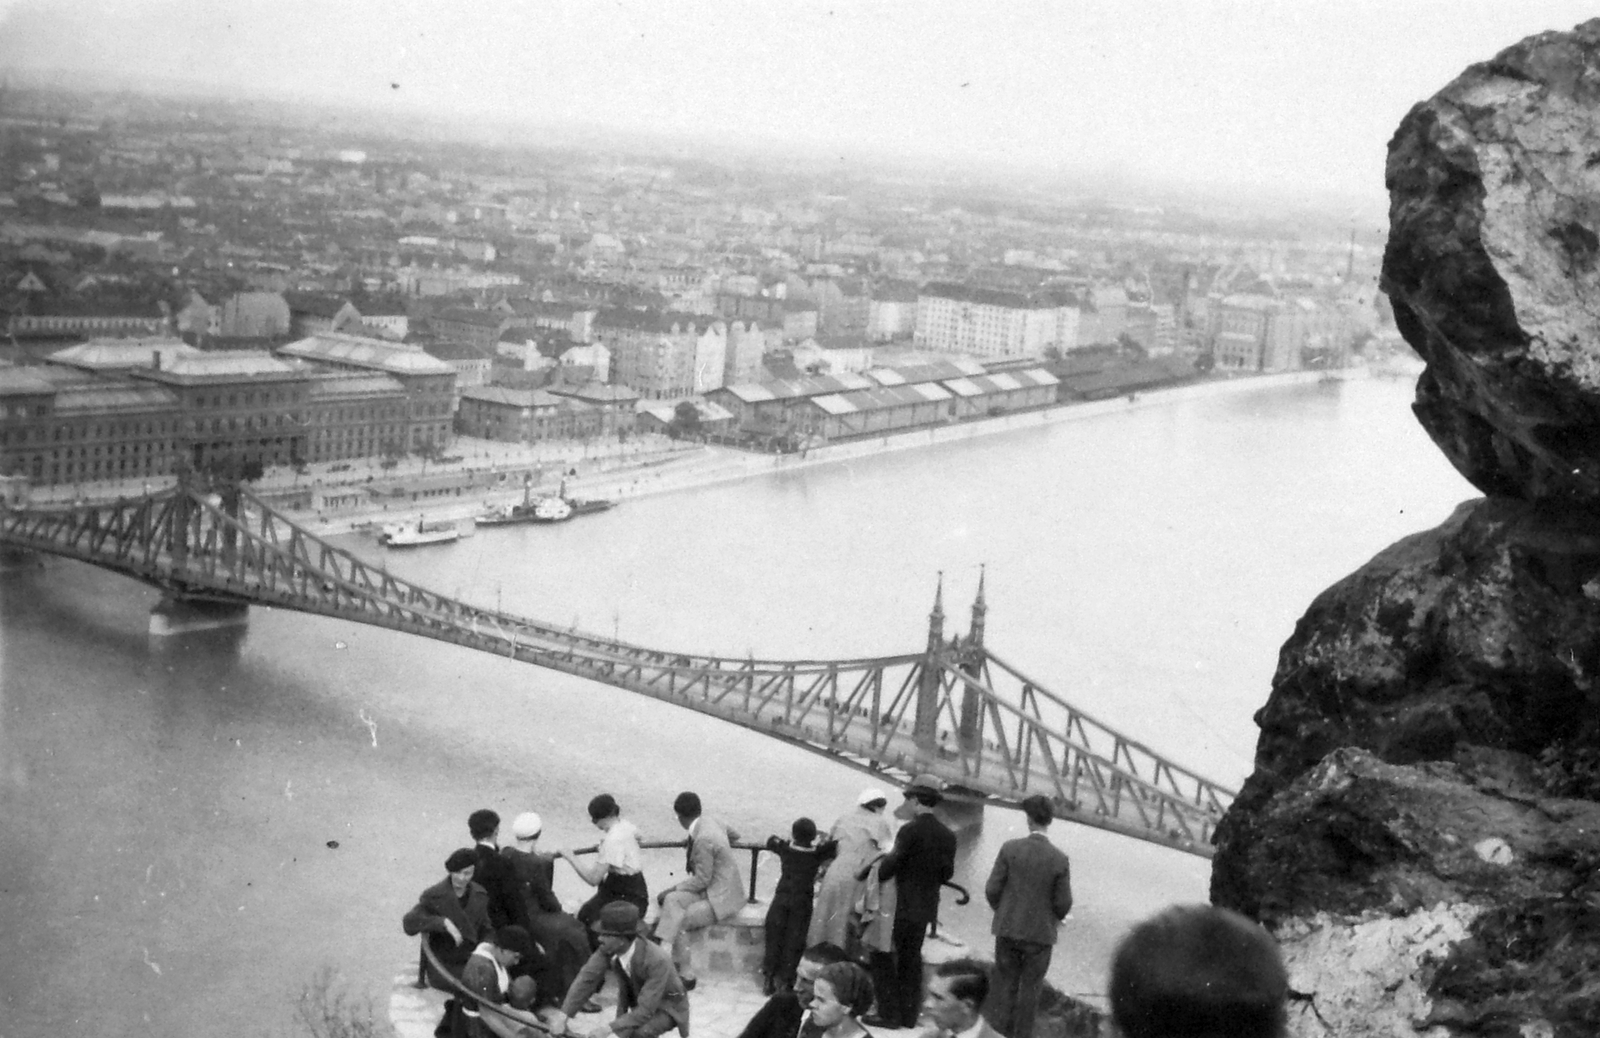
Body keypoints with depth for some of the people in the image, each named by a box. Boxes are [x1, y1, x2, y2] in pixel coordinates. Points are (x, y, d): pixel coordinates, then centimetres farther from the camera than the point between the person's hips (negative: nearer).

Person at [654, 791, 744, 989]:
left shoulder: (703, 839, -25)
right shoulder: (710, 823, 3)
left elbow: (702, 880, -19)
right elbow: (734, 835, 25)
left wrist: (674, 888, -8)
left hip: (721, 897, -9)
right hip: (712, 888, 9)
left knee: (673, 922, -16)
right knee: (672, 901, -10)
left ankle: (684, 973, -7)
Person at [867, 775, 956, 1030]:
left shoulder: (910, 831, -18)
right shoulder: (947, 835, 2)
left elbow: (891, 866, -19)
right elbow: (946, 873, 6)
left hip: (902, 906, -7)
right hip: (926, 908, 7)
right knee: (911, 960, 16)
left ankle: (889, 1013, 2)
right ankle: (909, 1014, 19)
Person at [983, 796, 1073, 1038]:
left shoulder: (1010, 848, -13)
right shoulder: (1059, 859, -14)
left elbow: (992, 889, -9)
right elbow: (1063, 903, -9)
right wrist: (1056, 918, 14)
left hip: (1008, 928, 1)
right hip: (1041, 932, -1)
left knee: (1005, 982, 15)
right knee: (1030, 987, 13)